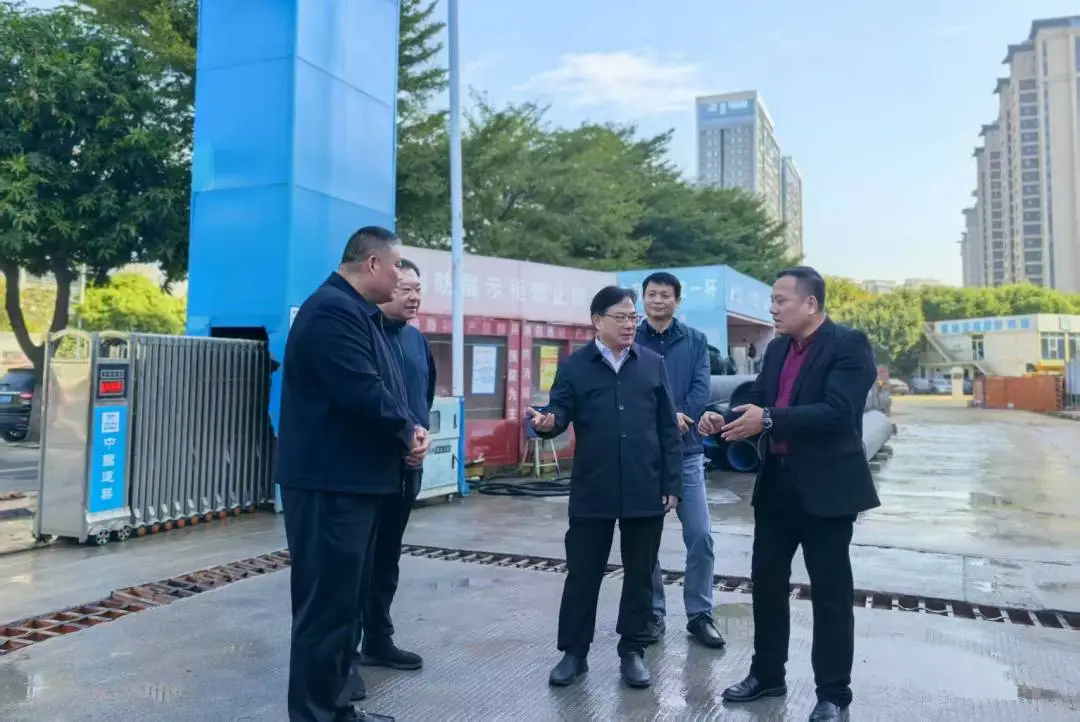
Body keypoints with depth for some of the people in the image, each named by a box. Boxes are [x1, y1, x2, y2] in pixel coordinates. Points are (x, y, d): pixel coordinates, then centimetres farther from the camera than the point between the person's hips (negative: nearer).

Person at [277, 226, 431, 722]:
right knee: (327, 604, -2)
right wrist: (407, 434, -10)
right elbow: (362, 394, -26)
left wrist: (411, 429, -1)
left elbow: (385, 387, 17)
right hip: (331, 483, -11)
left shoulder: (359, 312, 17)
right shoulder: (333, 309, -17)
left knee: (343, 599, 18)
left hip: (353, 479, 11)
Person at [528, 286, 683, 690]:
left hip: (645, 491, 2)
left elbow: (668, 429, 5)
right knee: (582, 573, 7)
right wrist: (547, 422, -31)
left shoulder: (653, 364, 6)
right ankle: (574, 651, 23)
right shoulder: (574, 366, 3)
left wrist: (672, 484, 1)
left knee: (640, 574, 11)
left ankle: (632, 651, 27)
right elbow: (560, 411, -6)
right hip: (593, 491, -1)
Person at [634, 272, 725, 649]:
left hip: (687, 451, 1)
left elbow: (701, 390, -2)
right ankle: (653, 613, 19)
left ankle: (700, 614, 14)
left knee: (700, 535, 0)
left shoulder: (695, 341, 8)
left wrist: (679, 420, -17)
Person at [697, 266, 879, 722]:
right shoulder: (777, 349, 11)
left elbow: (837, 412, -24)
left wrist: (769, 419, -29)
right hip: (777, 482, 7)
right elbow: (758, 401, 11)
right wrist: (725, 419, -8)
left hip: (826, 486, -7)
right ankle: (766, 674, 30)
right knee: (766, 579, 14)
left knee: (830, 591, 5)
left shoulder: (848, 345, -12)